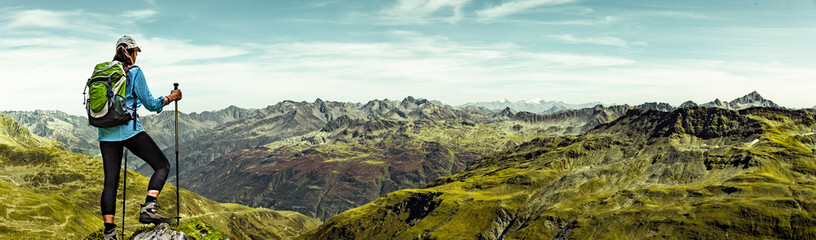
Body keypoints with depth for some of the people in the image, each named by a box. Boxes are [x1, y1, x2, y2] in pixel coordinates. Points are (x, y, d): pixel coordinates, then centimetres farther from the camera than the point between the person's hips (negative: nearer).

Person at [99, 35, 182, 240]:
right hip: (129, 129, -6)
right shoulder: (134, 72, -3)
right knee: (162, 165, 4)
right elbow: (150, 104, -3)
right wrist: (170, 98, 13)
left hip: (106, 132, 6)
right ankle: (148, 209, -14)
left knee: (110, 181, 7)